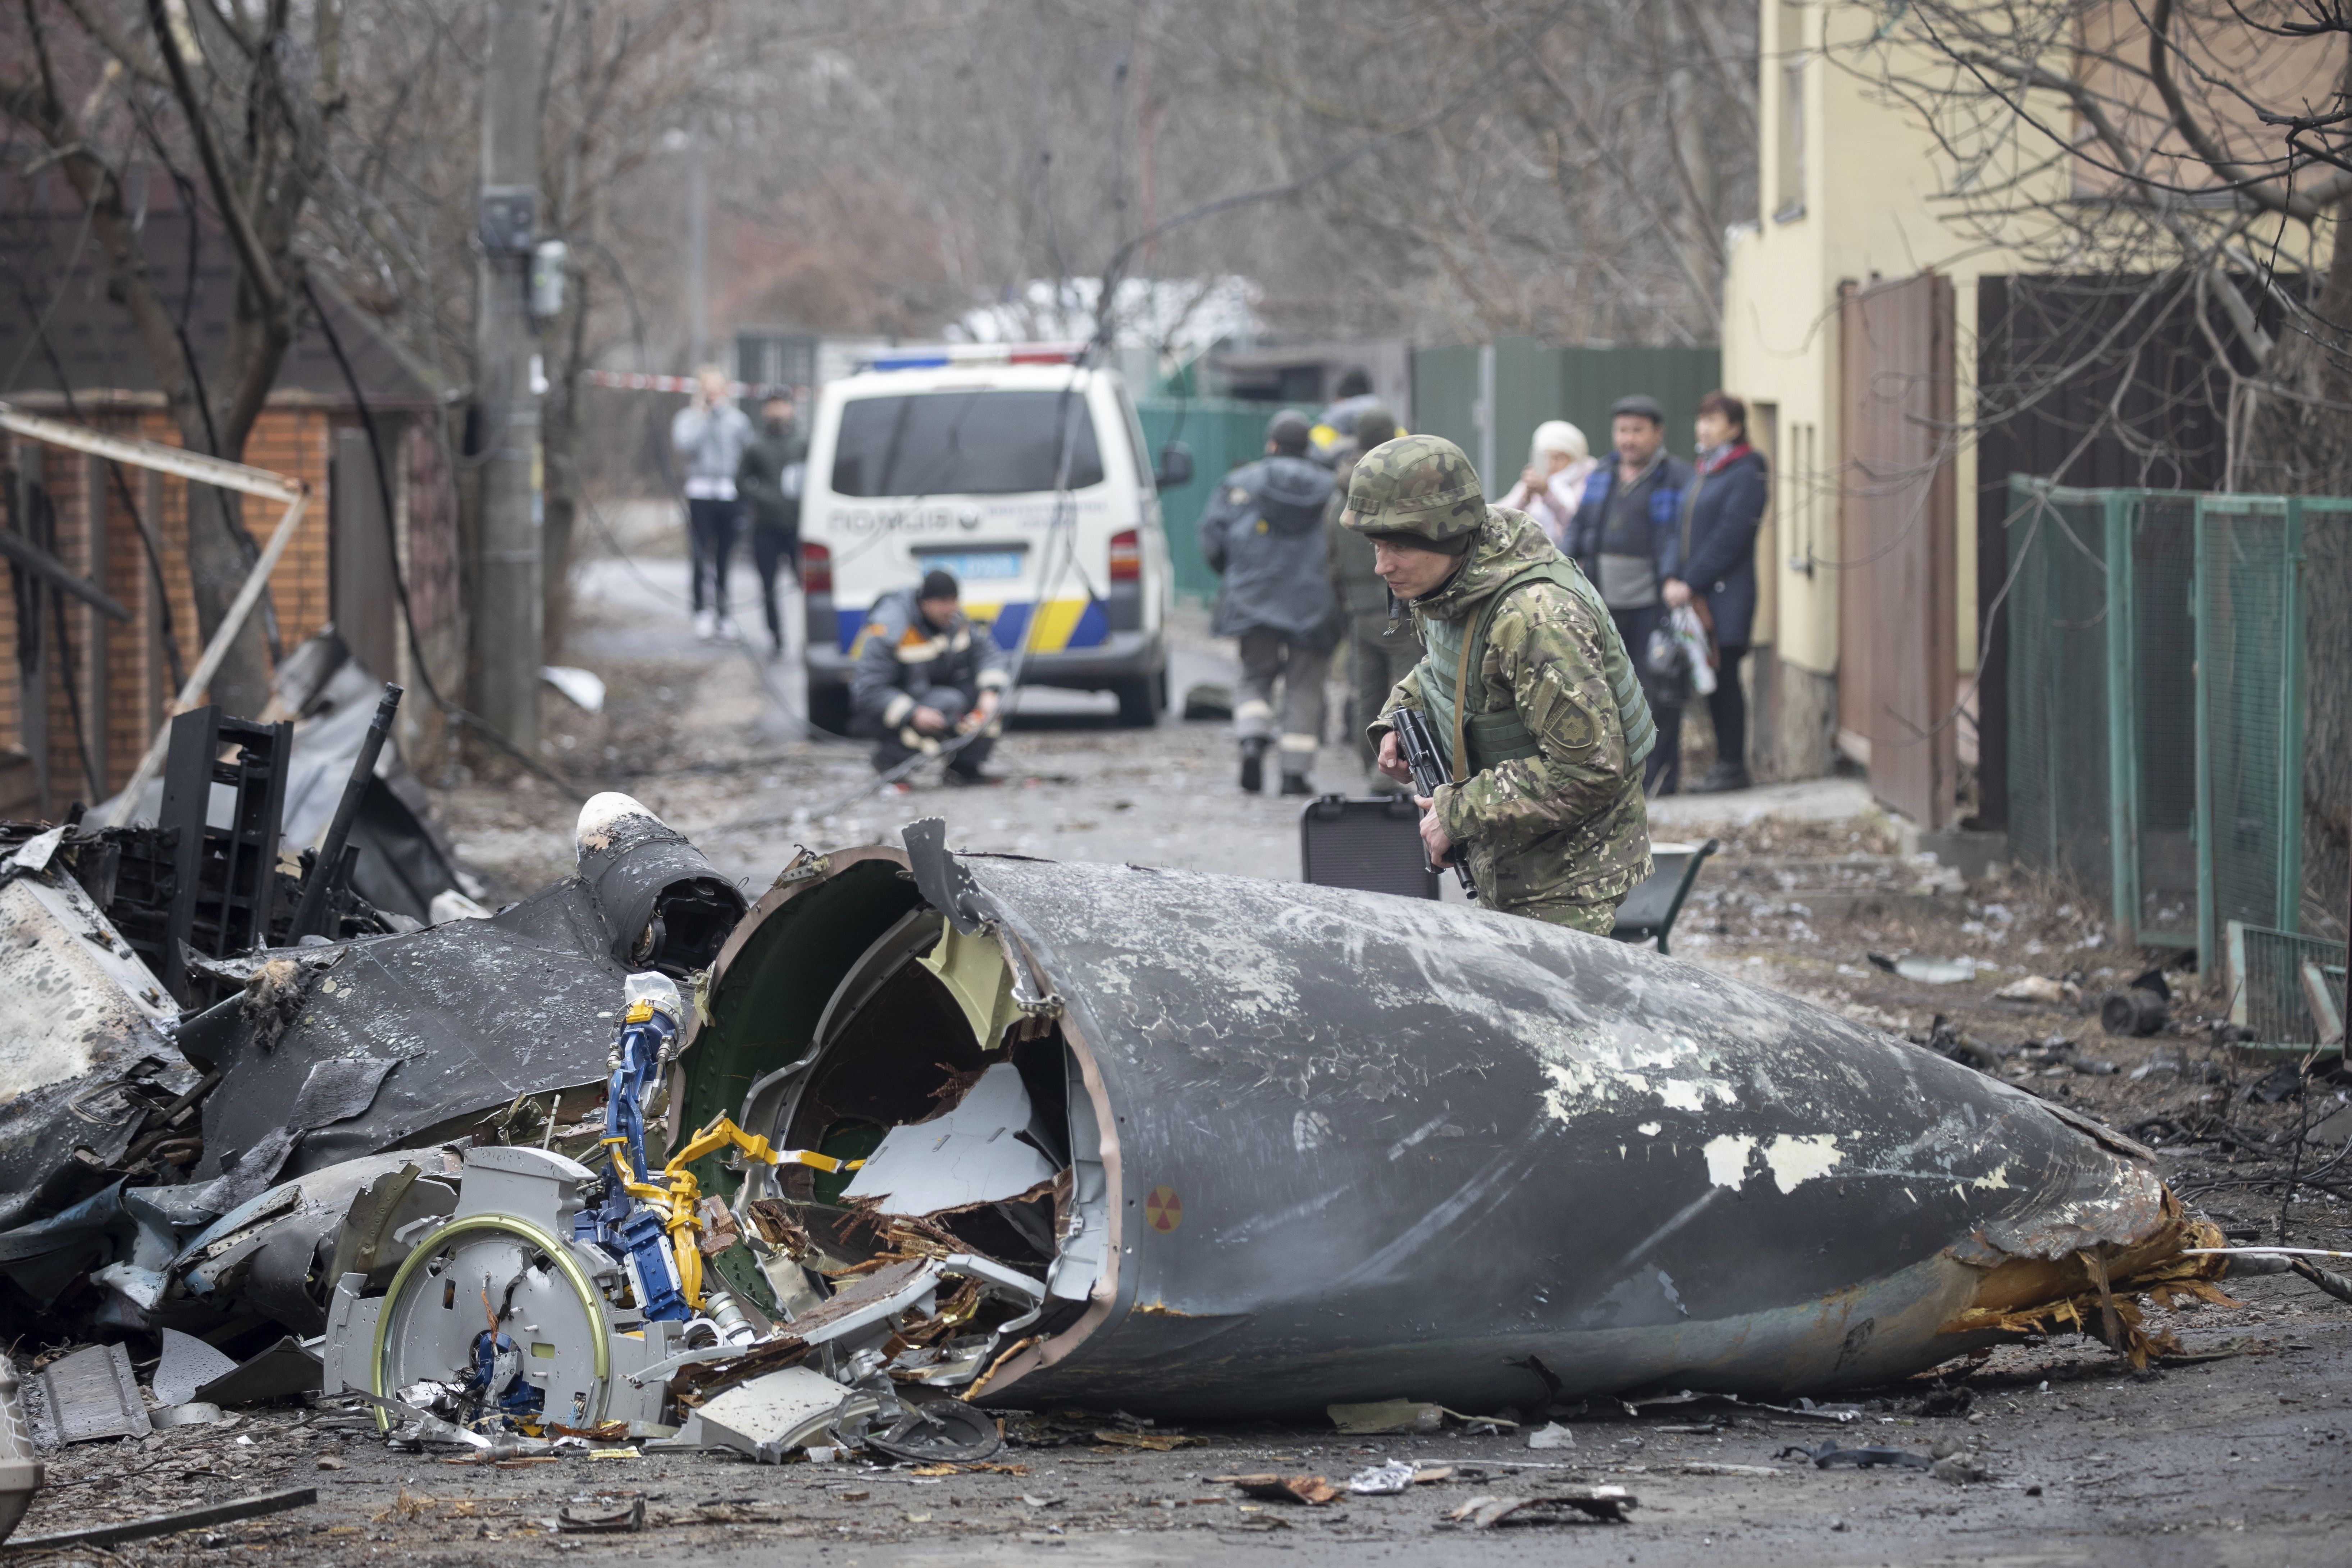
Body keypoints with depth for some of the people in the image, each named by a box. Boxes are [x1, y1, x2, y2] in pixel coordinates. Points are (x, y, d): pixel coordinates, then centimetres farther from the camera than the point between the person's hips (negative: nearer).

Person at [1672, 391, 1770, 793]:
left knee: (1724, 677, -6)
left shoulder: (1746, 476, -9)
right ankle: (1725, 761, 14)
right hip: (1698, 594, 8)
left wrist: (1691, 583, -18)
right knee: (1714, 681, 9)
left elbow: (1728, 539, -16)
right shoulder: (1699, 472, 16)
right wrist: (1675, 581, 3)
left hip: (1727, 594, -8)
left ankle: (1734, 766, -1)